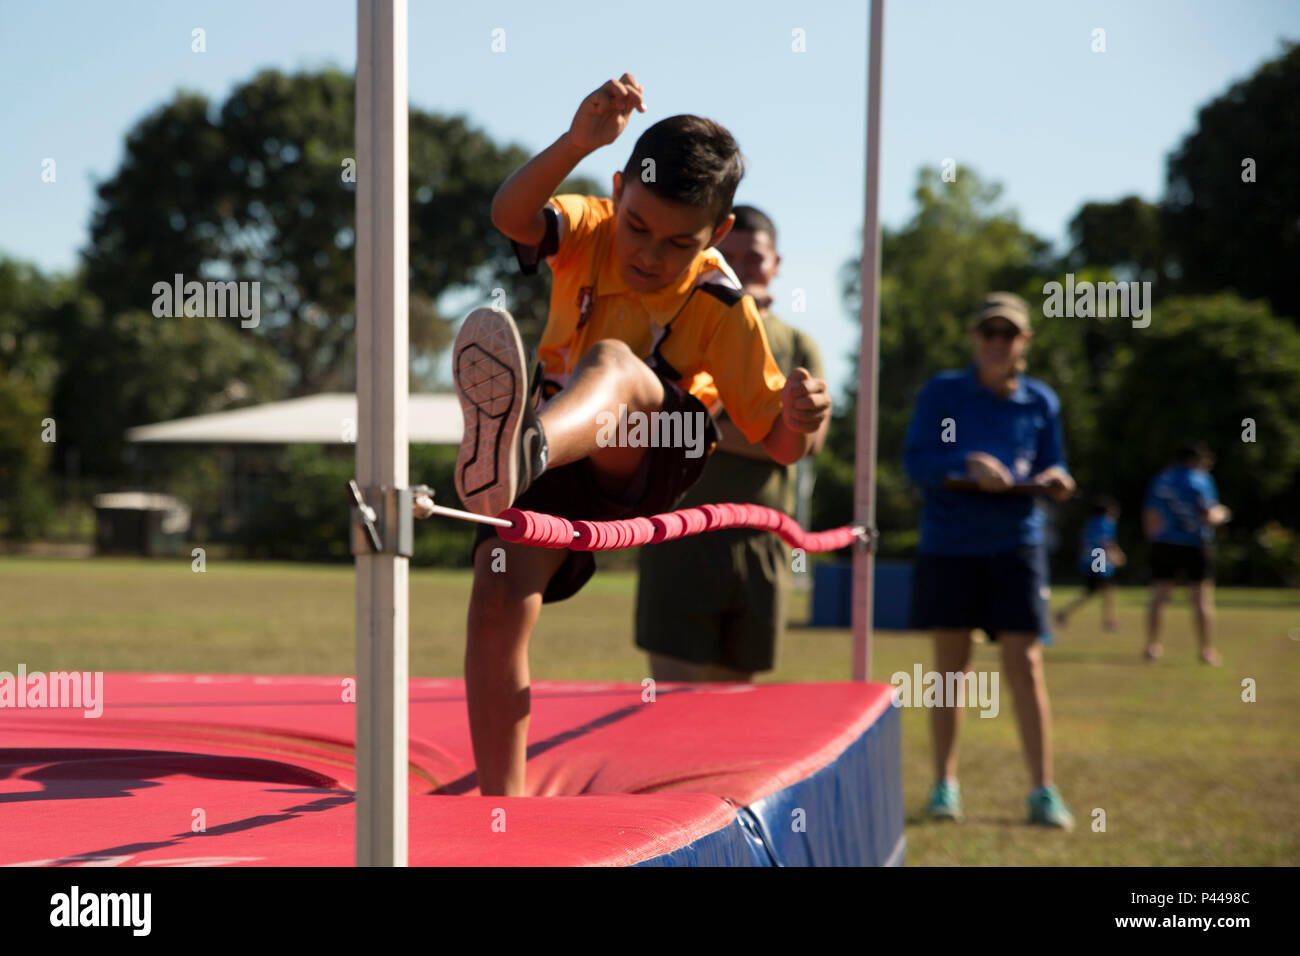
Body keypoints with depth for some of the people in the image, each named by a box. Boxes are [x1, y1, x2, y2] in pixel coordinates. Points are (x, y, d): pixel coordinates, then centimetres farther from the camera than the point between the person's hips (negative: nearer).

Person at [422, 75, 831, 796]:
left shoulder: (721, 309, -15)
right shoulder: (592, 230, -9)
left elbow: (779, 444, -12)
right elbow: (511, 215, -33)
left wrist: (802, 418, -37)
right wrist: (577, 142, -52)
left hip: (648, 464, -4)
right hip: (557, 457, 4)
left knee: (612, 361, -37)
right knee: (499, 593, -20)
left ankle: (518, 454, -76)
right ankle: (501, 804, -10)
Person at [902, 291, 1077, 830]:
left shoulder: (1039, 402, 6)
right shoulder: (943, 392, 0)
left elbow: (1050, 468, 12)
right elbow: (916, 462, -8)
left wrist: (1055, 480, -12)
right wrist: (968, 465, -24)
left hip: (1015, 546, 1)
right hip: (948, 544, -1)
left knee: (1024, 663, -5)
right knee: (951, 664, 6)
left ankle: (1043, 790, 0)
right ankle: (945, 784, 16)